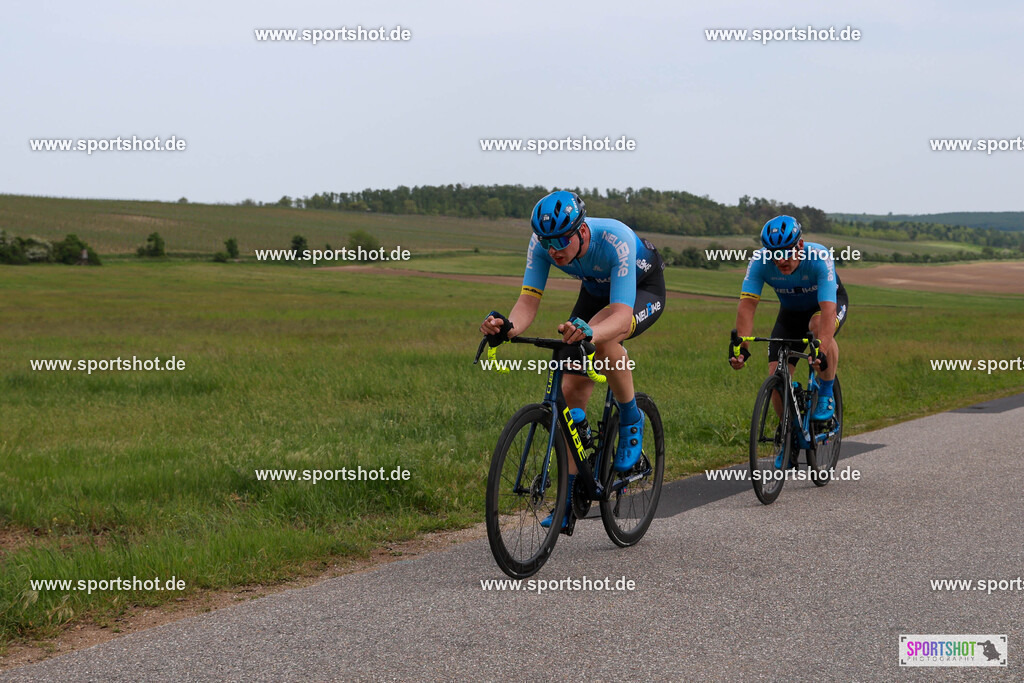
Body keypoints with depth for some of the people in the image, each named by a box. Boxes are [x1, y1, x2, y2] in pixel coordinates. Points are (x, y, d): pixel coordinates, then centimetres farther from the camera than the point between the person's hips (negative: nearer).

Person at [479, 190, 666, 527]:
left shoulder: (616, 240, -40)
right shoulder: (542, 242, -26)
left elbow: (622, 316, -47)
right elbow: (528, 301, -29)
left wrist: (588, 333, -68)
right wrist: (507, 327, -52)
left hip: (644, 290, -5)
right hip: (596, 290, 5)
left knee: (602, 337, -38)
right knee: (571, 390, -6)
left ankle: (631, 422, -13)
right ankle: (568, 499, 2)